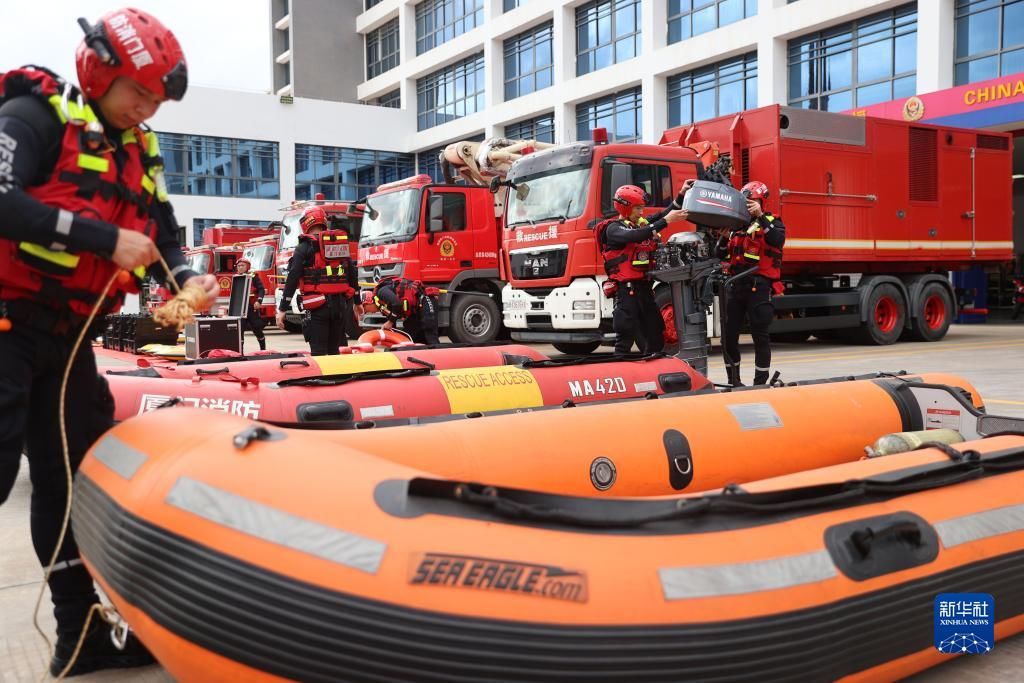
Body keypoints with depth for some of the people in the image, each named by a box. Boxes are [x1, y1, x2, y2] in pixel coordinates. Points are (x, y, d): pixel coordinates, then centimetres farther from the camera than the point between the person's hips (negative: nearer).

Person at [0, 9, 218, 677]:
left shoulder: (139, 152, 14)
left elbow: (163, 237, 13)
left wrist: (186, 276, -8)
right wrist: (106, 239, -23)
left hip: (67, 336, 8)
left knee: (71, 476, 11)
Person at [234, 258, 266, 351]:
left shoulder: (253, 277, 0)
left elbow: (261, 289, -7)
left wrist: (258, 301, -20)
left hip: (252, 306, -3)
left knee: (257, 328, 0)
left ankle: (263, 349, 14)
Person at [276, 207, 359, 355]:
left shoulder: (305, 246, -4)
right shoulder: (342, 244, 12)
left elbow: (293, 279, -10)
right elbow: (353, 276, 13)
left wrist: (282, 309, -9)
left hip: (318, 305, -5)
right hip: (341, 305, 5)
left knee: (319, 352, -3)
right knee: (335, 350, 12)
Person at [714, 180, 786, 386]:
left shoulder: (772, 222, 3)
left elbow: (778, 240, -20)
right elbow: (721, 255, 13)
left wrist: (760, 217, -24)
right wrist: (725, 235, -4)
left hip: (759, 286, -5)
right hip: (736, 284, 5)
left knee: (760, 336, -1)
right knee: (728, 335, 5)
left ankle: (760, 383, 8)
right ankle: (733, 381, 18)